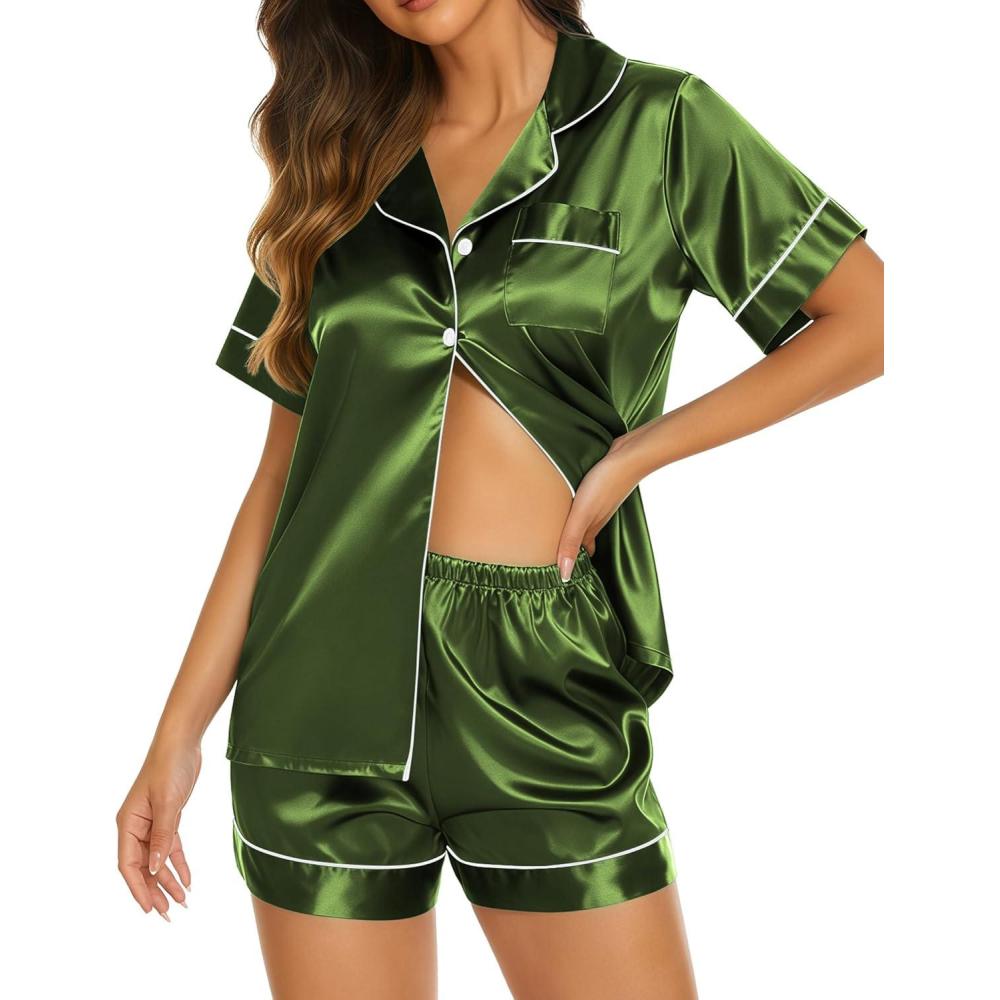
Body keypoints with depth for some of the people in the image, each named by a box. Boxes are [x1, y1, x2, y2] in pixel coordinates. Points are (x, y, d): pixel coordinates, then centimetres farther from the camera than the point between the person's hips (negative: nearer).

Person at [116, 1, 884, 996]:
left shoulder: (658, 121, 2)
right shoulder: (348, 151, 10)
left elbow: (869, 317, 1)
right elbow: (285, 460, 9)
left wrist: (640, 449, -8)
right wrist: (180, 730, 5)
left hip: (544, 681, -2)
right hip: (328, 679, 3)